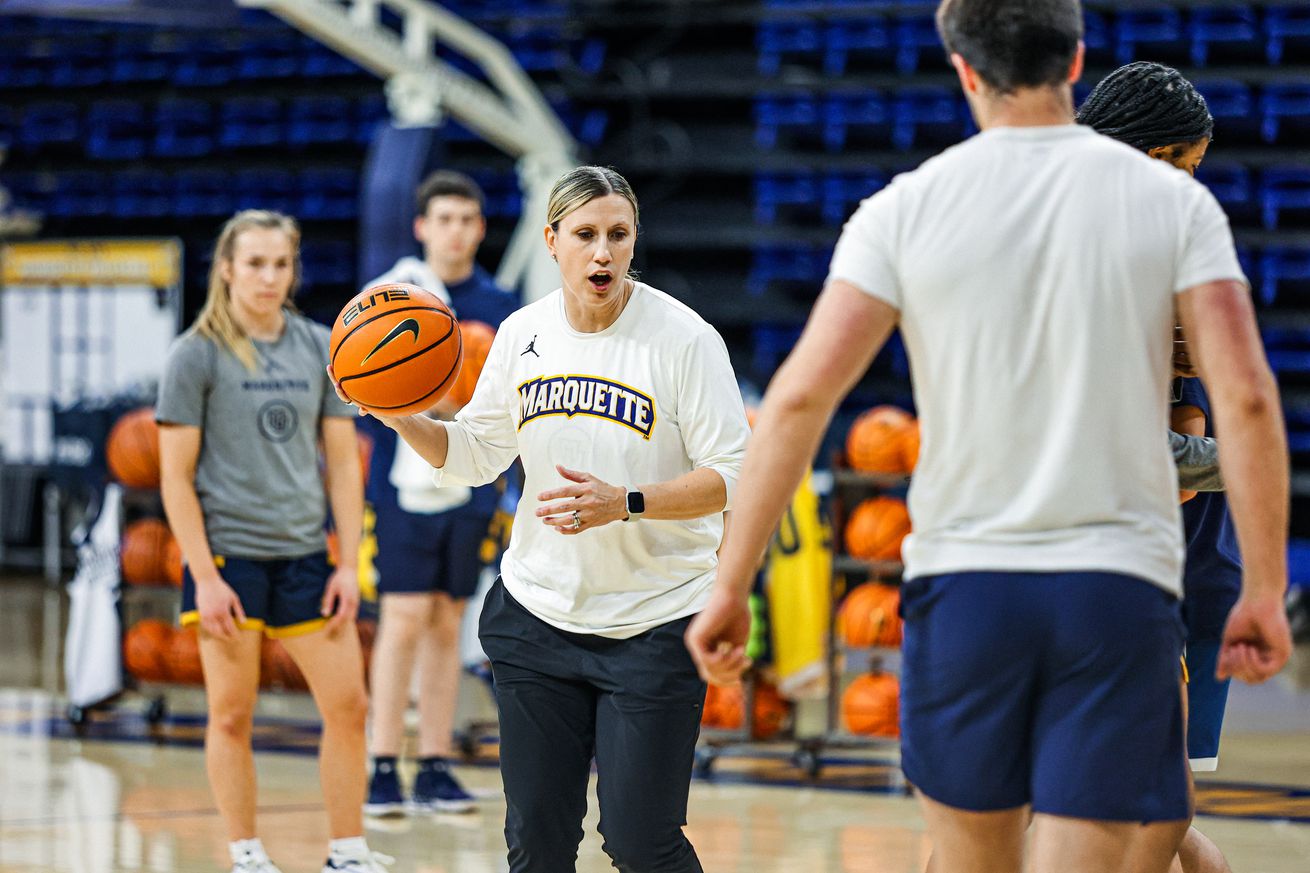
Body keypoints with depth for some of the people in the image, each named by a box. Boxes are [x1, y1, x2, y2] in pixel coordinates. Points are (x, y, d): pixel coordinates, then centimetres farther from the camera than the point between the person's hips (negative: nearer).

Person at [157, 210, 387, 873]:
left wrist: (349, 564, 3)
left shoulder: (319, 348, 7)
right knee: (232, 716, 1)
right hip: (227, 551, -4)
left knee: (348, 705, 1)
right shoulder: (196, 355, -5)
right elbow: (175, 477, -6)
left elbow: (342, 461, 10)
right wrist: (204, 578, -12)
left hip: (304, 552, 4)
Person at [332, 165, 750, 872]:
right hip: (537, 614, 4)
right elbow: (473, 454, 14)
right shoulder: (523, 335, 3)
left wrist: (624, 504, -25)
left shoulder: (683, 338, -11)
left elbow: (731, 476, -12)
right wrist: (399, 417, -4)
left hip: (652, 622, -4)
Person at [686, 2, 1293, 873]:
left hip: (961, 581, 1)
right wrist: (1264, 593, 0)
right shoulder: (1174, 202, 1)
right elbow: (1246, 396, -6)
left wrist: (731, 587, 0)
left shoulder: (905, 210, 0)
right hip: (1120, 588, -1)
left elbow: (801, 395, -6)